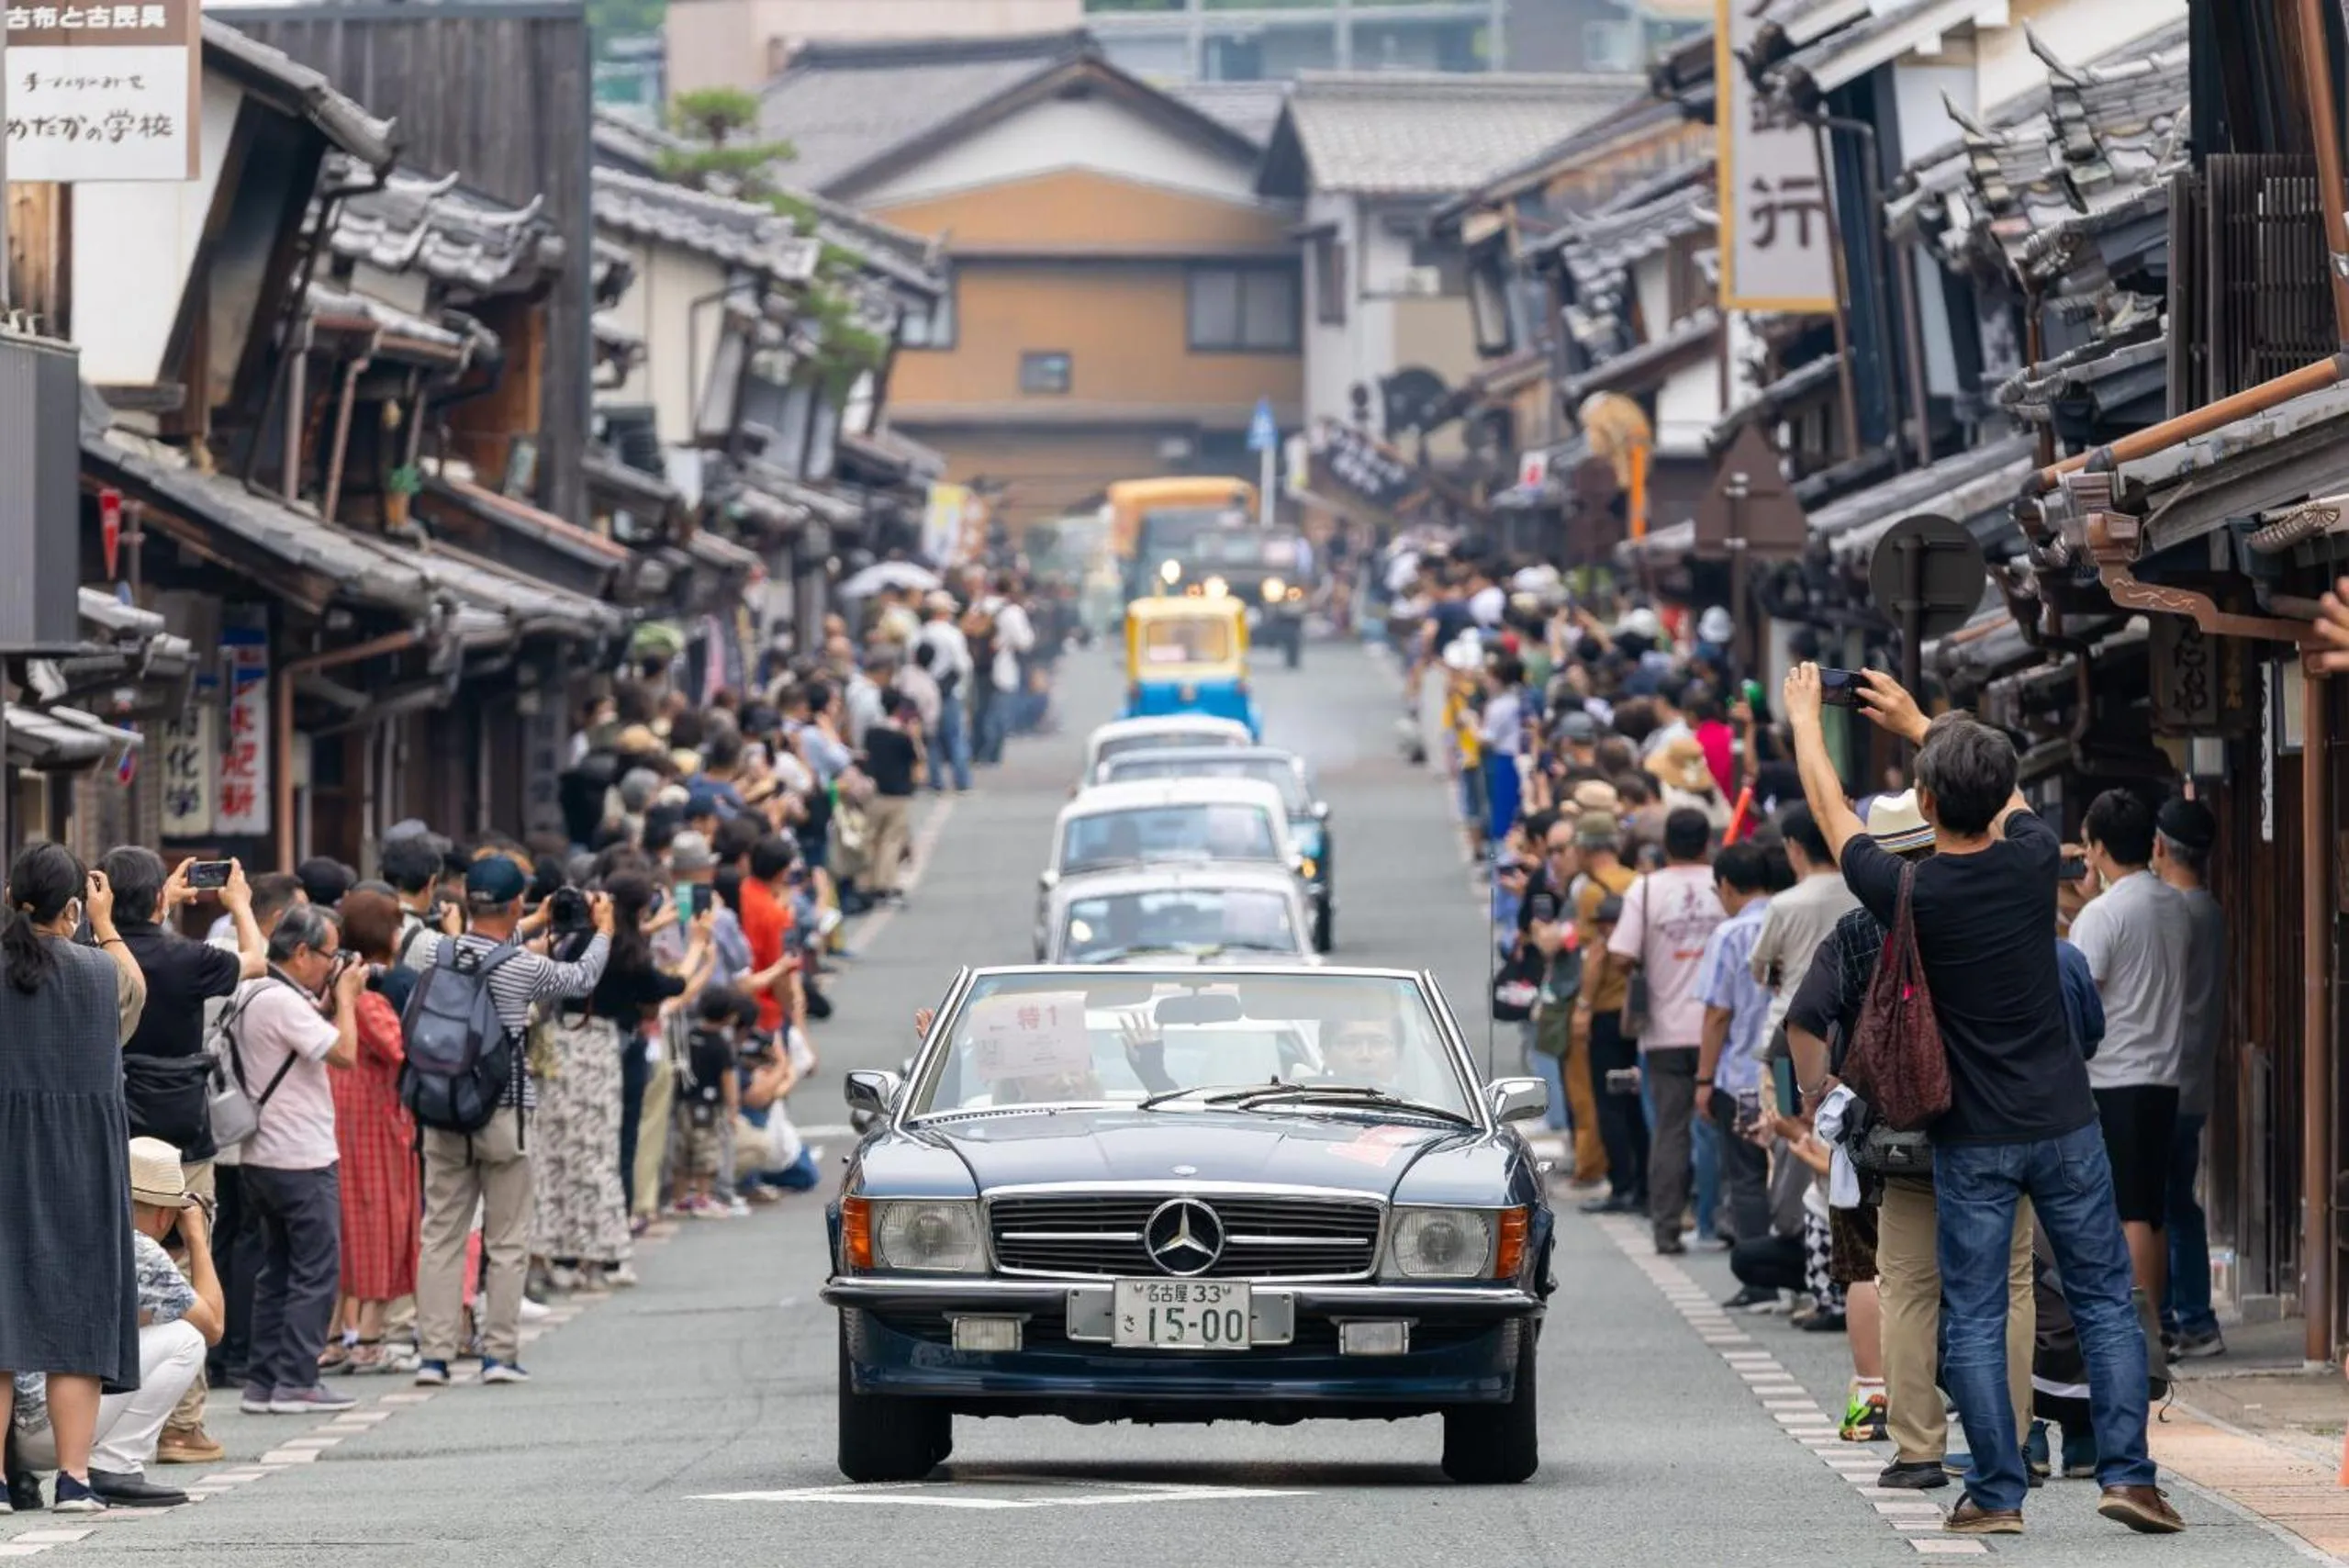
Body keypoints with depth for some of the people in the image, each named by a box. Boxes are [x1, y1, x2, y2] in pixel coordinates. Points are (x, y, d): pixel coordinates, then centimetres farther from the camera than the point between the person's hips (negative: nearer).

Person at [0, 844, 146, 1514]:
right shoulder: (100, 969, -4)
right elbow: (135, 989, 19)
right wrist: (105, 925, 32)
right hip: (81, 1158, 0)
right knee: (76, 1311, 4)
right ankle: (74, 1477, 0)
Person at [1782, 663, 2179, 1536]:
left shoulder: (1906, 894, -12)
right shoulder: (2033, 860, -7)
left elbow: (1830, 810, 6)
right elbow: (2006, 797, 17)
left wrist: (1805, 720, 23)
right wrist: (1919, 726, 30)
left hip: (1973, 1139, -2)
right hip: (2063, 1125, 2)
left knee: (1974, 1318, 5)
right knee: (2105, 1301, 7)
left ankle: (1997, 1492, 3)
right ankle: (2127, 1473, 0)